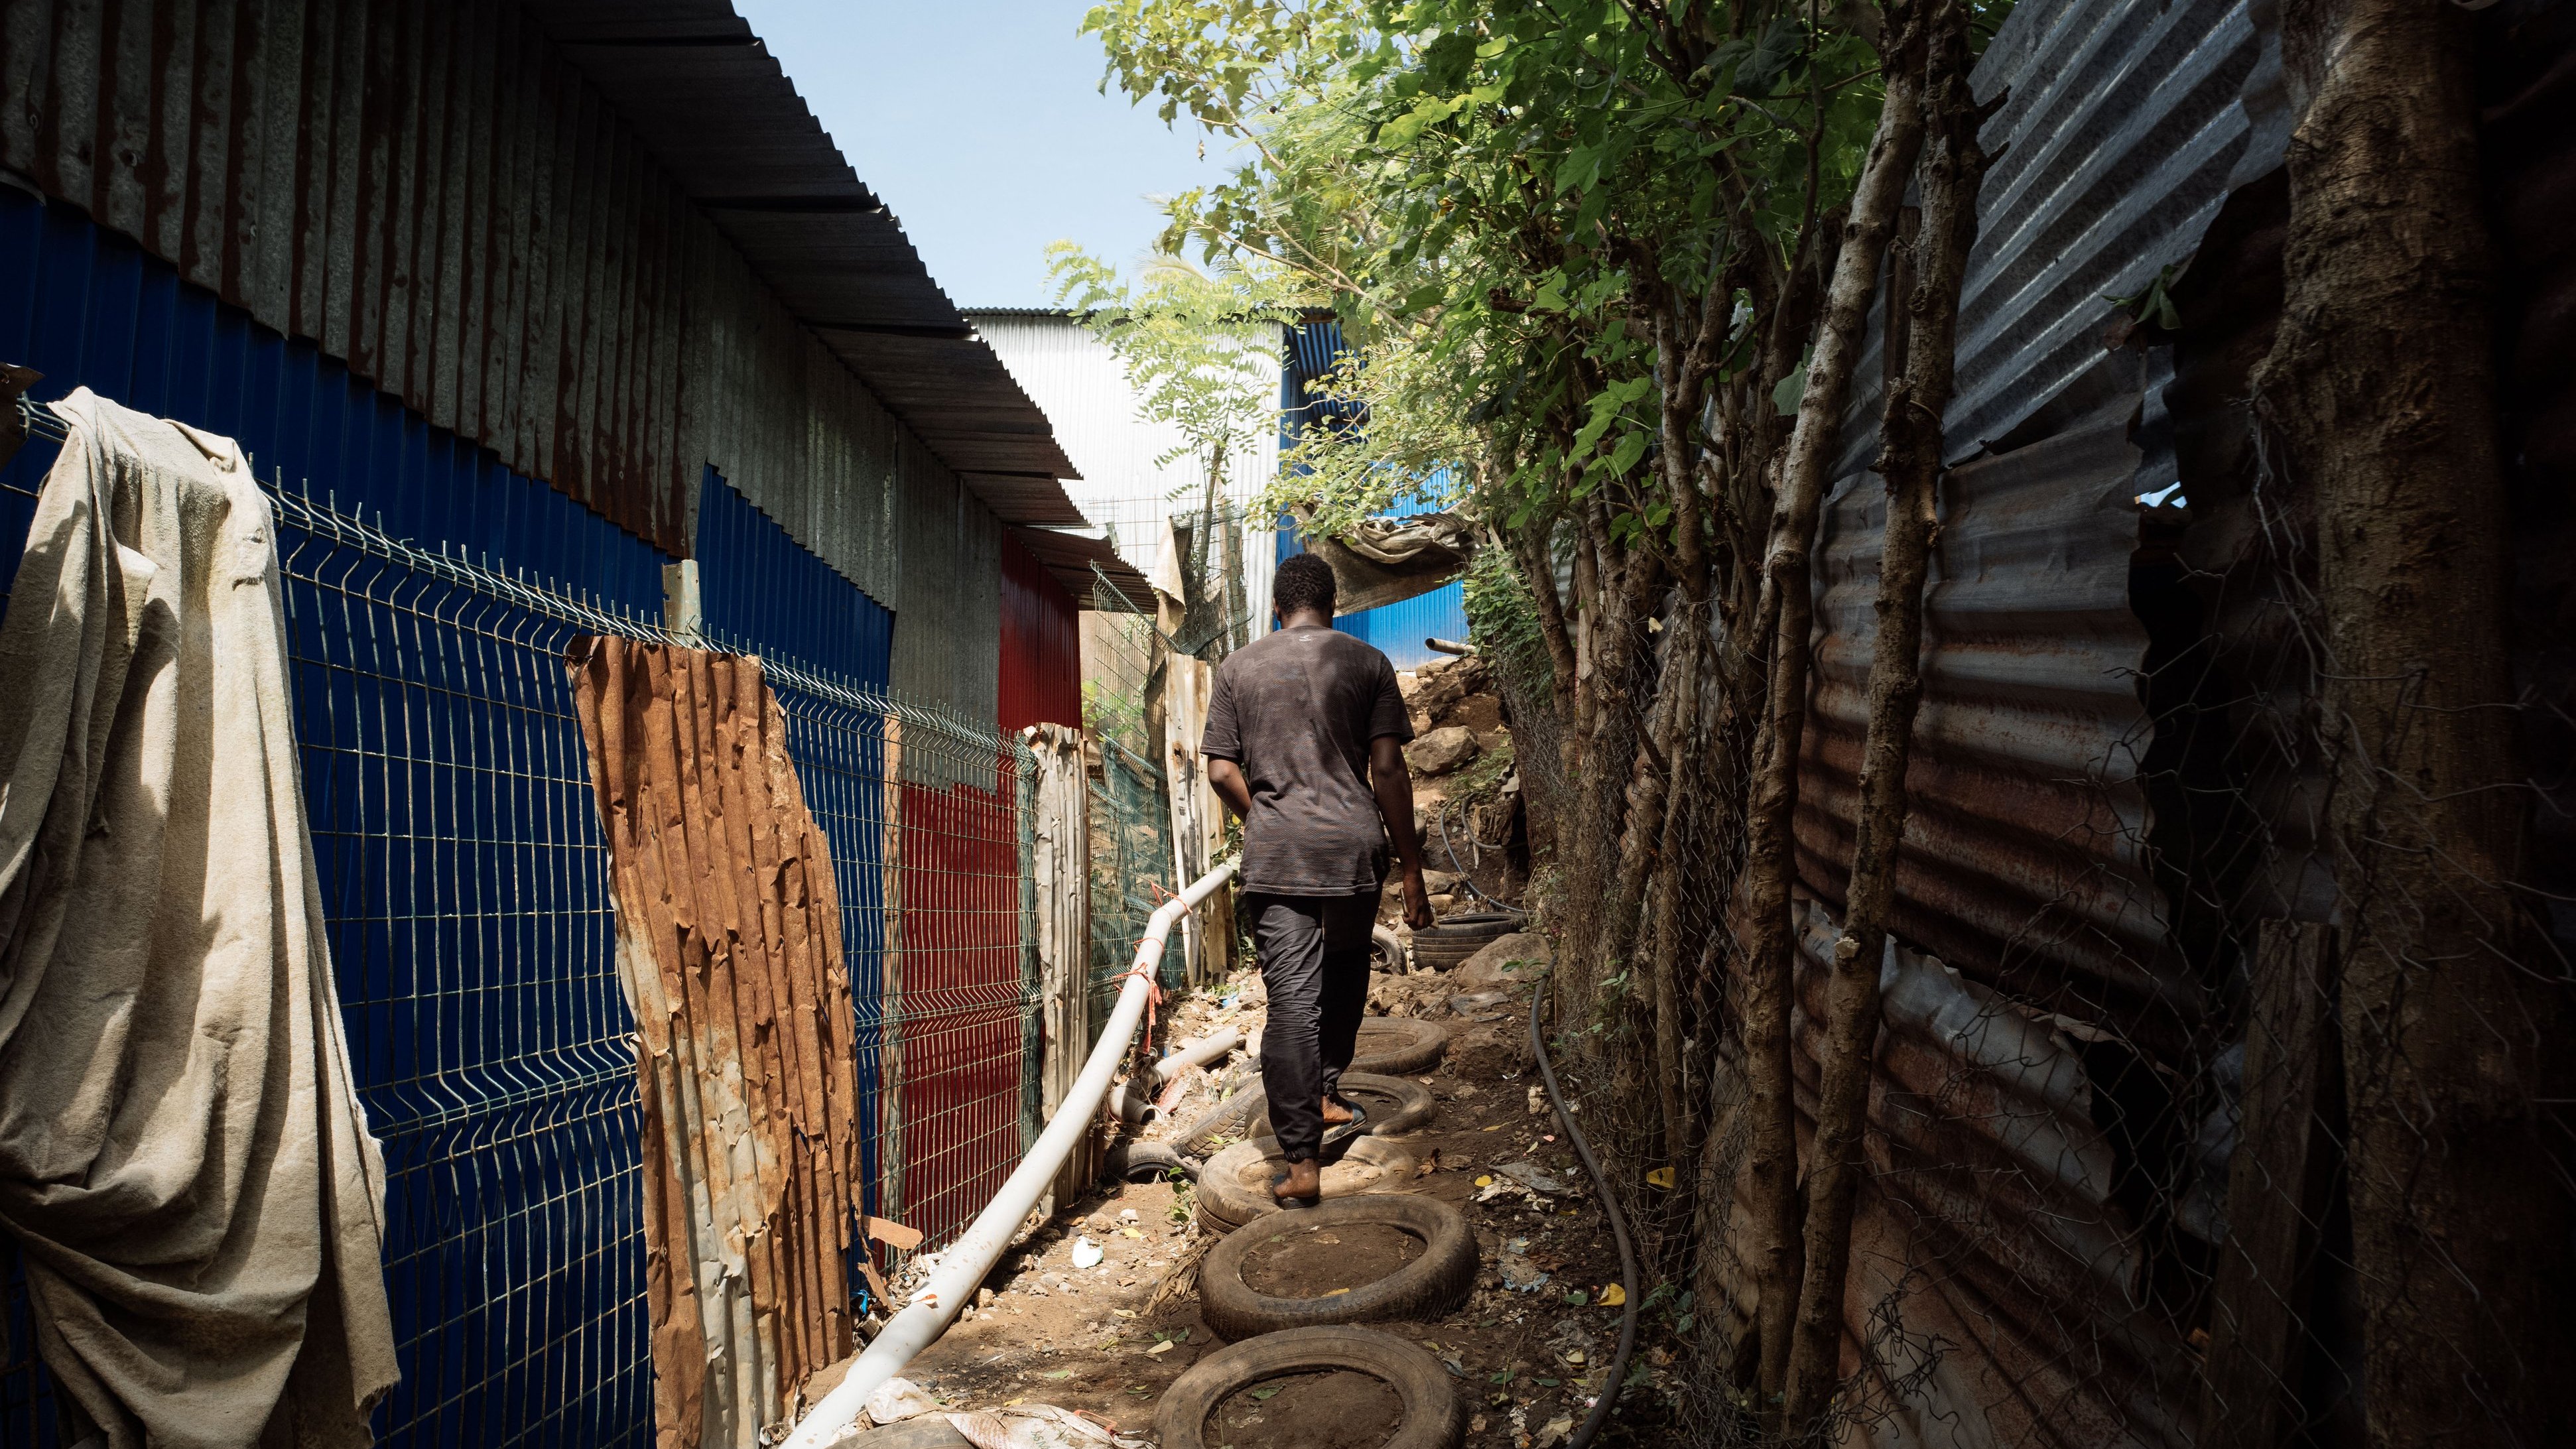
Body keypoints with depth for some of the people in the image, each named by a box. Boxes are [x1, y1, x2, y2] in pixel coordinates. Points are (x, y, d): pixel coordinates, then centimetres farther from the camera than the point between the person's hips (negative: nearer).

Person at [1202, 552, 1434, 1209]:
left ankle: (1302, 1161, -3)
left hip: (1275, 855, 0)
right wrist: (1411, 870, 0)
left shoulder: (1238, 668, 6)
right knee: (1345, 976, 25)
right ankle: (1326, 1093, 36)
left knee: (1290, 999, -1)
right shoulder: (1367, 663, 2)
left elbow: (1222, 771, 2)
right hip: (1353, 846, 0)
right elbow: (1388, 770, -4)